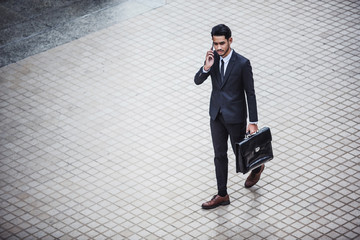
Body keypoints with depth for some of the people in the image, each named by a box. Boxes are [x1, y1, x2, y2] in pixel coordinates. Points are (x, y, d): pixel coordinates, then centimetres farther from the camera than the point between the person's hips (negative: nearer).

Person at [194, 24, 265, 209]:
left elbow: (250, 93, -14)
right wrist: (206, 67, -28)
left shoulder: (242, 63, -20)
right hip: (217, 115, 5)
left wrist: (253, 122, -13)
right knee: (220, 155, 11)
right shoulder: (212, 57, -6)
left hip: (235, 117, -5)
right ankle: (222, 195, 21)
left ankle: (257, 167, 46)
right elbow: (197, 81, -7)